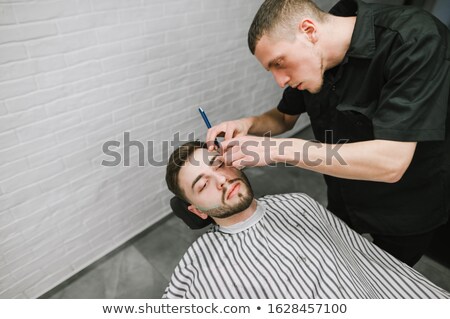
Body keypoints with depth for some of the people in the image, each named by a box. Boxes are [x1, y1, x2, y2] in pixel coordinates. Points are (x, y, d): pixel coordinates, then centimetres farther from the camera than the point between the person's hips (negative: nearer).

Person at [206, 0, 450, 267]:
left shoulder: (415, 41, -31)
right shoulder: (313, 60, -12)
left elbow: (390, 163, -38)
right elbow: (285, 117, 3)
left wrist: (277, 149, -38)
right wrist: (248, 125, -18)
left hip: (405, 211, -4)